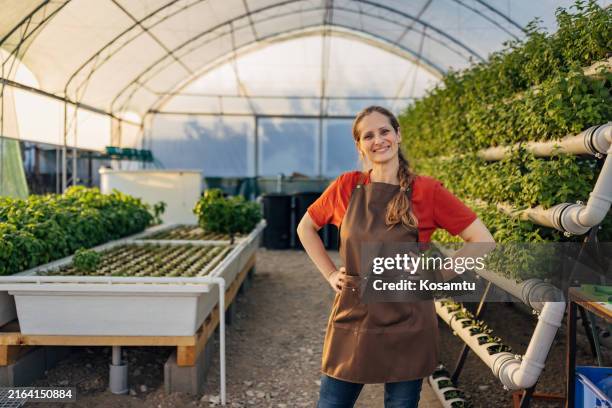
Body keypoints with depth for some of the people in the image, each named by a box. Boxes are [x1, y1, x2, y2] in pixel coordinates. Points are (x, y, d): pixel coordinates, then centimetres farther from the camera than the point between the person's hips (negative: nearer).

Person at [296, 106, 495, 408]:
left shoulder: (427, 190, -6)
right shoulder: (346, 187, 0)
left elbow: (482, 241, -2)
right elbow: (305, 228, 15)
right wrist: (330, 274, 6)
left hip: (406, 326, -2)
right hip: (351, 321, 2)